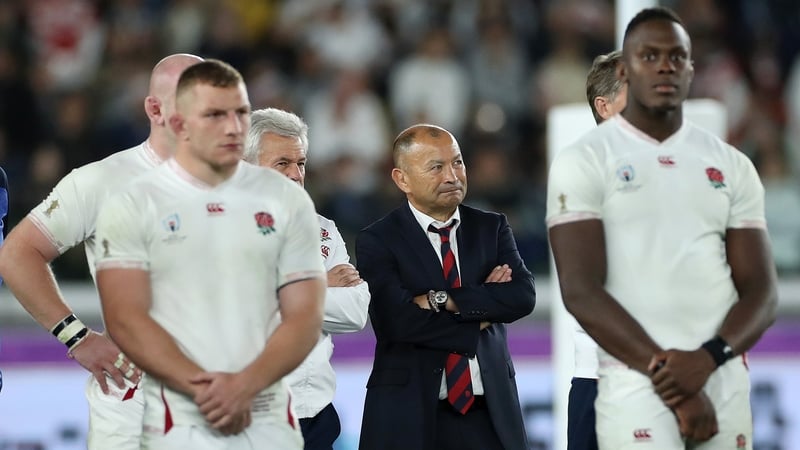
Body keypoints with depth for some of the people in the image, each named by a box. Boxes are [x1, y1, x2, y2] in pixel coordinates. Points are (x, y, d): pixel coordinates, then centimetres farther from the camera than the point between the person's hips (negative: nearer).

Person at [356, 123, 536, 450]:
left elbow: (523, 296, -6)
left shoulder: (491, 228, 10)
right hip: (411, 414, -3)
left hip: (490, 412, 3)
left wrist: (442, 300, -14)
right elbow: (398, 321, -16)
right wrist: (481, 317, -7)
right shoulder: (377, 241, -2)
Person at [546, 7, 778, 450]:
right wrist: (665, 372, -14)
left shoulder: (732, 166, 13)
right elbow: (582, 292, -8)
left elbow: (760, 293, 8)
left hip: (725, 380, 4)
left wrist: (708, 358, -12)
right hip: (636, 381, -4)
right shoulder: (584, 161, 0)